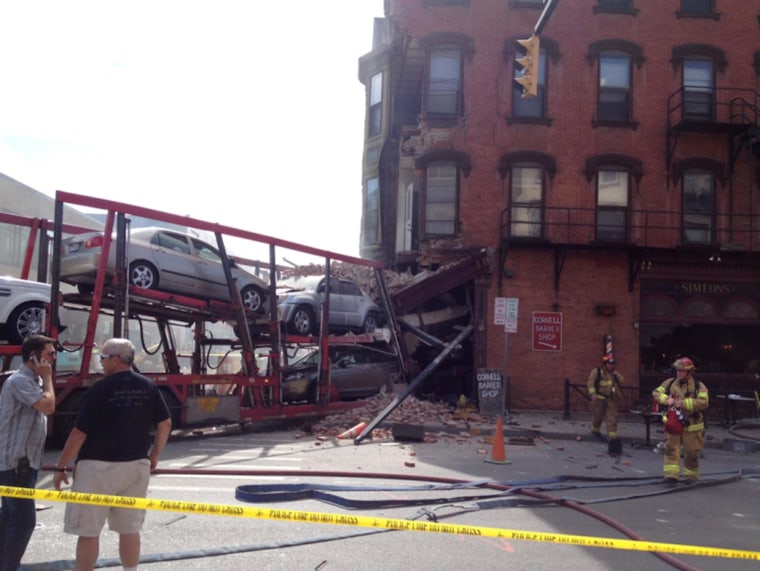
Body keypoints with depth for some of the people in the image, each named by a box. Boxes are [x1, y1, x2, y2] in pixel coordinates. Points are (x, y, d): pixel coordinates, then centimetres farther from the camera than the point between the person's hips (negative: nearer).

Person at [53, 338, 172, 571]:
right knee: (130, 528, 13)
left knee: (88, 530, 4)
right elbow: (165, 423, 6)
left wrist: (61, 467, -2)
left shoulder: (100, 388, -11)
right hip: (137, 465, 5)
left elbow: (79, 433, -11)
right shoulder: (148, 386, 3)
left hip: (99, 466, -5)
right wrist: (154, 455, 18)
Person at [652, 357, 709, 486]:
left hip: (691, 426, -2)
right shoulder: (670, 383, 4)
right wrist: (666, 399, -15)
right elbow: (656, 392, 6)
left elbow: (703, 402, -21)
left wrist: (683, 403, -26)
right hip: (672, 423, 2)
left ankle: (691, 475, 28)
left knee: (691, 453, 10)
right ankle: (671, 475, -3)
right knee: (671, 449, -4)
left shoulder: (699, 386, -7)